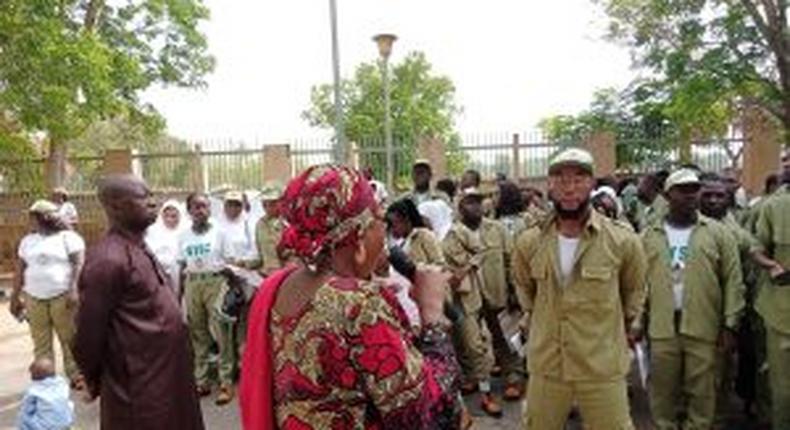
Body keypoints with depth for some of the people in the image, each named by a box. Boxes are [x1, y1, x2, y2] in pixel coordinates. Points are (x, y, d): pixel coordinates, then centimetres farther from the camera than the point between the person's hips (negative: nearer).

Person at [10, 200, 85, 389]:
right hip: (34, 299, 5)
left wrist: (73, 290, -19)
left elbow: (79, 264, -10)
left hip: (62, 297, -5)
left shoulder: (68, 237, -2)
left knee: (70, 339, 0)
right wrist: (15, 296, 15)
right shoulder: (28, 241, 15)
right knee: (41, 342, 8)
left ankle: (76, 376, 8)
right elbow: (20, 270, 17)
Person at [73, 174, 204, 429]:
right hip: (140, 391, -9)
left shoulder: (139, 249, 8)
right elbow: (88, 336, -18)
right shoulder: (108, 259, -21)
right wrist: (97, 382, -3)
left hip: (167, 377, 9)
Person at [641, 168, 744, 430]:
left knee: (701, 392, 10)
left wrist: (730, 324, -4)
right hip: (661, 328, 1)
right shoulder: (649, 236, 6)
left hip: (703, 327, -1)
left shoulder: (718, 233, 3)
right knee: (662, 390, 12)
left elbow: (733, 281, 1)